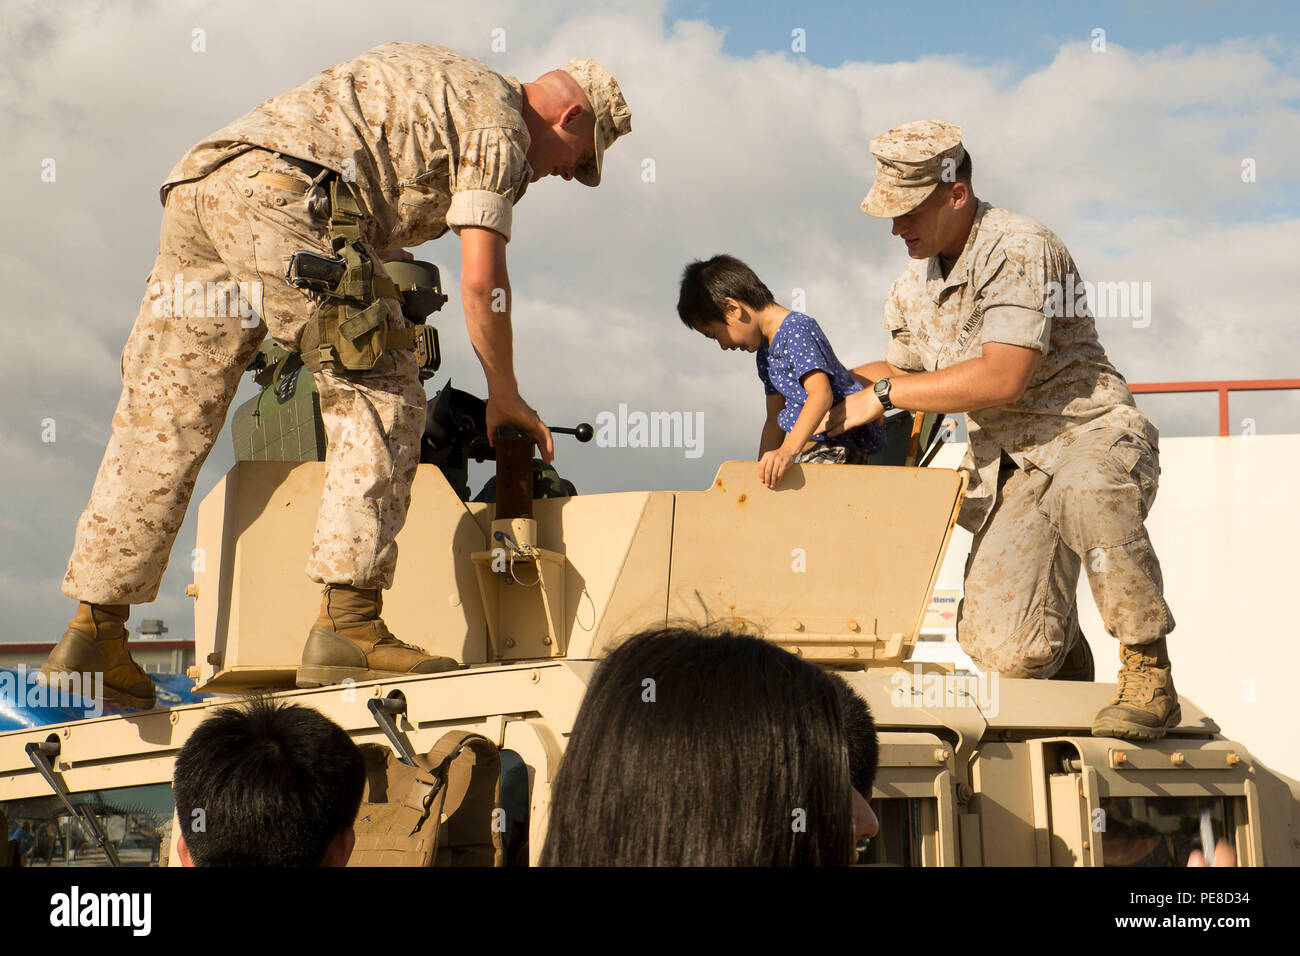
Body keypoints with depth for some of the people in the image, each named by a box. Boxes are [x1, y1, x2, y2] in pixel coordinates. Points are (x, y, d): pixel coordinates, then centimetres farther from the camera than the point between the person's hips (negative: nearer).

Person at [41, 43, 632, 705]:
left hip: (198, 183, 9)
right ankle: (347, 624, -12)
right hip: (281, 197, -9)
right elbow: (480, 278, 0)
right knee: (381, 403, -4)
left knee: (161, 426, 8)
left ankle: (93, 630, 8)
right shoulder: (500, 118, 7)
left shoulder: (436, 79, 33)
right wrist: (503, 397, 11)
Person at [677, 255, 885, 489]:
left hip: (839, 446, -9)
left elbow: (821, 394, -26)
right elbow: (774, 420, 25)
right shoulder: (766, 351, 19)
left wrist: (788, 451, -36)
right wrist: (762, 470, 17)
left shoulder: (797, 329, -12)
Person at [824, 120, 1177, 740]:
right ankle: (1063, 648, 24)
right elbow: (902, 370, 30)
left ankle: (1149, 676, -27)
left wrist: (883, 395, -16)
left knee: (1085, 490, -45)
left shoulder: (1016, 249, -15)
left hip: (1091, 437, -6)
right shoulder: (915, 285, 12)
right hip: (1009, 466, 6)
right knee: (1003, 651, -16)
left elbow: (1002, 377, -23)